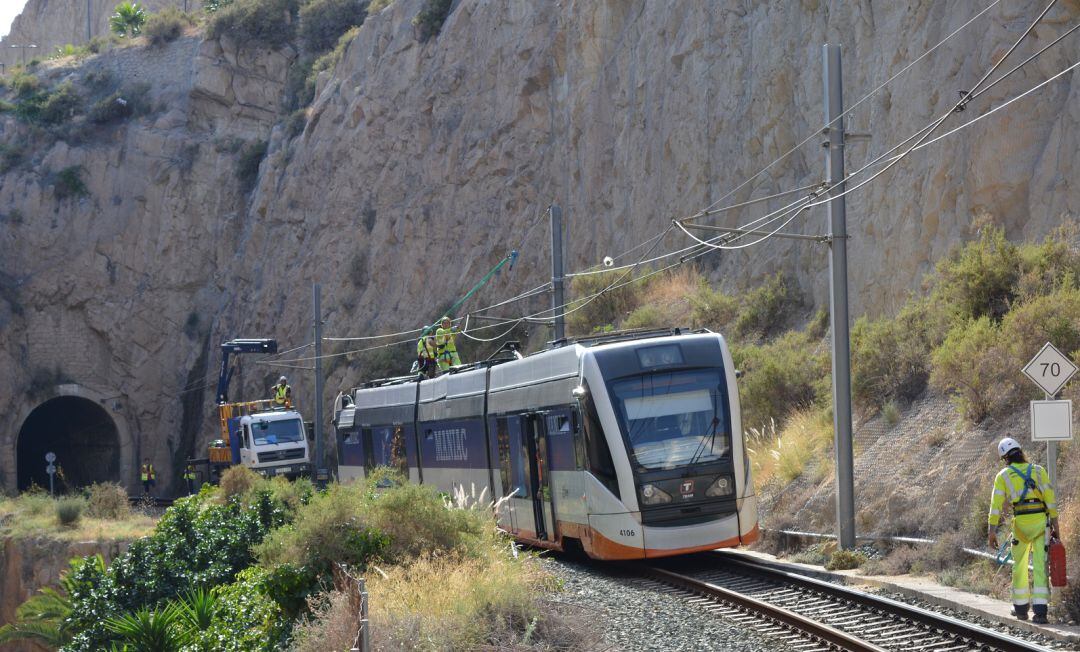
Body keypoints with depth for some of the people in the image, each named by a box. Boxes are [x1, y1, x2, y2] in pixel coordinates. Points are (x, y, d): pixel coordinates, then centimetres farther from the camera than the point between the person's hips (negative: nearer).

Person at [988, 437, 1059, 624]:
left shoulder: (1003, 475, 7)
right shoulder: (1038, 470, 10)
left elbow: (996, 503, 0)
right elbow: (1050, 498, 3)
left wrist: (991, 531, -1)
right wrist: (1055, 525, 5)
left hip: (1020, 523, 0)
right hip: (1041, 522, 0)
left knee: (1019, 566, 17)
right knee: (1040, 566, -3)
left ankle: (1021, 607, 24)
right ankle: (1040, 610, -12)